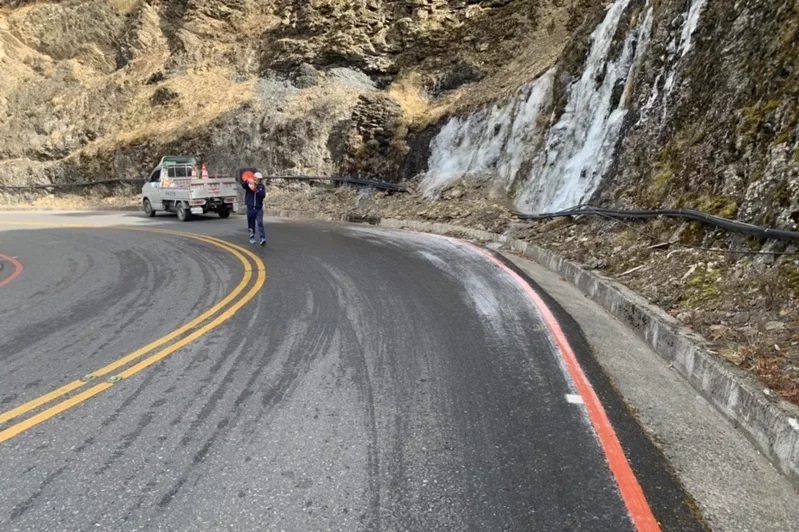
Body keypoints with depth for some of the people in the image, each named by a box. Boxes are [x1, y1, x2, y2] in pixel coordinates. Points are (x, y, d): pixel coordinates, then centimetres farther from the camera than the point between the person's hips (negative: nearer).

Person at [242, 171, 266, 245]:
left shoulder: (262, 187, 6)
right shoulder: (249, 185, 1)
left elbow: (263, 195, -9)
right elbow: (243, 185, -22)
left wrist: (256, 190, -23)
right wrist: (248, 181, -43)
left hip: (259, 208, 0)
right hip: (250, 208, 0)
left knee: (260, 222, -13)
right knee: (251, 224, 8)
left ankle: (262, 238, -20)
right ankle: (252, 237, 23)